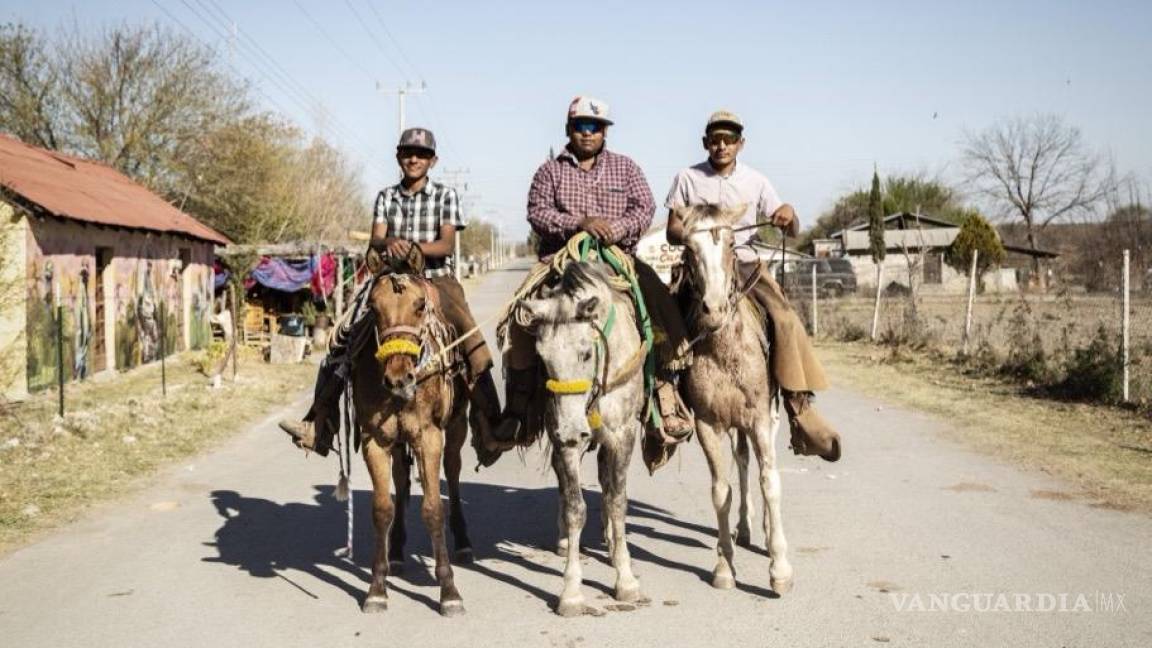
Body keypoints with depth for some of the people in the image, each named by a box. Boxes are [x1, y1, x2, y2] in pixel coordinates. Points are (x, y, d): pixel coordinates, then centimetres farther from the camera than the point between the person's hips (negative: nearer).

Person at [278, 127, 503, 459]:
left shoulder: (445, 195, 5)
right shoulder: (386, 197, 13)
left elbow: (446, 245, -6)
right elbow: (375, 240, 0)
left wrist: (413, 247, -24)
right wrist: (389, 243, -24)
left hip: (436, 279, -3)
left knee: (476, 351, -20)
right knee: (343, 338, -6)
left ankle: (487, 431, -11)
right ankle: (319, 425, 3)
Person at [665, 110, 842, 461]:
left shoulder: (755, 181, 10)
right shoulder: (687, 178, 7)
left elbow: (792, 232, 10)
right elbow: (672, 231, 6)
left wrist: (789, 215, -15)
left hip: (744, 261, 1)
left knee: (786, 318, -24)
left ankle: (801, 413, -23)